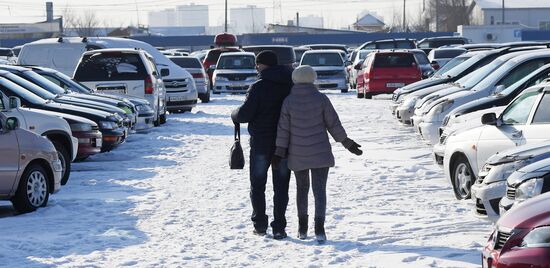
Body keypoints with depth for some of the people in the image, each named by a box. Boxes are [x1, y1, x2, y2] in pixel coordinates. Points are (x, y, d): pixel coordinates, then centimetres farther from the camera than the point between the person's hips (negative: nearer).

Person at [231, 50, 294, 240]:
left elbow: (245, 114, -16)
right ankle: (279, 227, 3)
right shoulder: (292, 85, -1)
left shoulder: (259, 87, -14)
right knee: (281, 185, 8)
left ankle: (260, 224, 13)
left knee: (257, 185, 12)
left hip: (261, 142, -3)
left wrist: (234, 115, 6)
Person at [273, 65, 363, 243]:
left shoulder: (289, 101, -4)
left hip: (297, 155, 2)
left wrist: (279, 152, 2)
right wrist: (348, 143, 8)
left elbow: (283, 129, -4)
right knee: (319, 189, -2)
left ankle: (303, 229, 22)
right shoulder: (321, 99, -6)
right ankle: (319, 228, -17)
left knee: (302, 188, 17)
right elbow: (334, 124, -3)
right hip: (320, 153, -2)